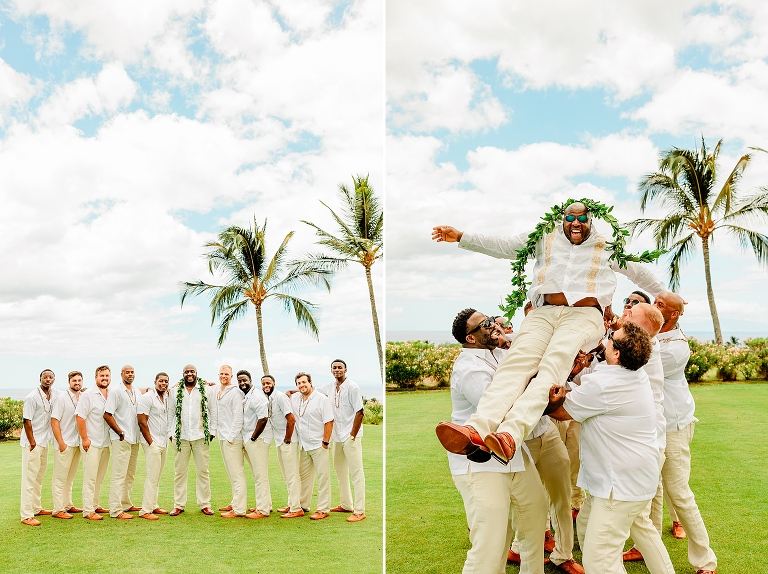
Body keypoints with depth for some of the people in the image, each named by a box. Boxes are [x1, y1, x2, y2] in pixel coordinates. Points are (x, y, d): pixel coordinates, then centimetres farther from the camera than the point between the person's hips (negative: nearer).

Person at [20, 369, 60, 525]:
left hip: (45, 441, 7)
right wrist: (32, 442, -15)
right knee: (29, 478, -7)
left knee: (40, 476, 16)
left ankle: (37, 508, 27)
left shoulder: (55, 394, 4)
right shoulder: (32, 397, -15)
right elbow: (27, 421, -15)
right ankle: (26, 515, -5)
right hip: (32, 443, -7)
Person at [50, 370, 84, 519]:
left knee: (70, 477, 15)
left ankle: (68, 505, 24)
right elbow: (54, 421, -11)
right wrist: (61, 442, -14)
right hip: (65, 444, -6)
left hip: (77, 443, 6)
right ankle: (58, 510, 3)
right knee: (60, 478, -1)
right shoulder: (62, 398, -9)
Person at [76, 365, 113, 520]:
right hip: (92, 443, -6)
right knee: (90, 477, -3)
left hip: (106, 443, 6)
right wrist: (84, 439, -14)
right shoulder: (88, 395, -9)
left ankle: (95, 505, 24)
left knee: (100, 477, 13)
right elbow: (79, 417, -12)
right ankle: (88, 510, 1)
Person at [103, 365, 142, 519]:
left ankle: (126, 504, 24)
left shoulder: (137, 394, 14)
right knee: (119, 474, -7)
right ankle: (116, 510, -6)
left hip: (135, 439, 7)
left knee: (130, 474, 13)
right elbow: (107, 415, -11)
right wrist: (121, 433, -10)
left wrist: (139, 435, 10)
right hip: (121, 439, -7)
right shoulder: (116, 392, -5)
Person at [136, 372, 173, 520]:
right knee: (152, 477, -7)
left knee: (157, 477, 12)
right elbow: (142, 422, -14)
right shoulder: (147, 397, -10)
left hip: (164, 443, 7)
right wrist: (151, 442, -13)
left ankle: (153, 506, 20)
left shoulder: (167, 398, 11)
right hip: (152, 443, -7)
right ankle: (145, 510, -2)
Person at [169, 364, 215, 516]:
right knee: (180, 471, 4)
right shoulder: (175, 392, 9)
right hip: (181, 436, 1)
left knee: (203, 471, 3)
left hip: (201, 436, -1)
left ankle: (204, 504, 10)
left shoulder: (207, 391, 5)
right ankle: (178, 505, 12)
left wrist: (212, 431, 1)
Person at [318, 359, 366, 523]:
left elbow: (359, 412, -14)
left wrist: (352, 436, -16)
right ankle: (346, 505, 28)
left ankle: (359, 511, -4)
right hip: (337, 436, 8)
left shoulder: (352, 387, -12)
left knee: (356, 473, -6)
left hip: (351, 436, -8)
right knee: (340, 471, 16)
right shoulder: (330, 387, 8)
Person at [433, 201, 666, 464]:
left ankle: (510, 435, -52)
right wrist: (461, 237, 11)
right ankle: (477, 429, -46)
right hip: (545, 313, 2)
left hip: (583, 314, -2)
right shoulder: (546, 239, 21)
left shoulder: (606, 247, 21)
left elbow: (637, 271, 34)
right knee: (516, 361, -26)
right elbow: (504, 247, 18)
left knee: (553, 366, -31)